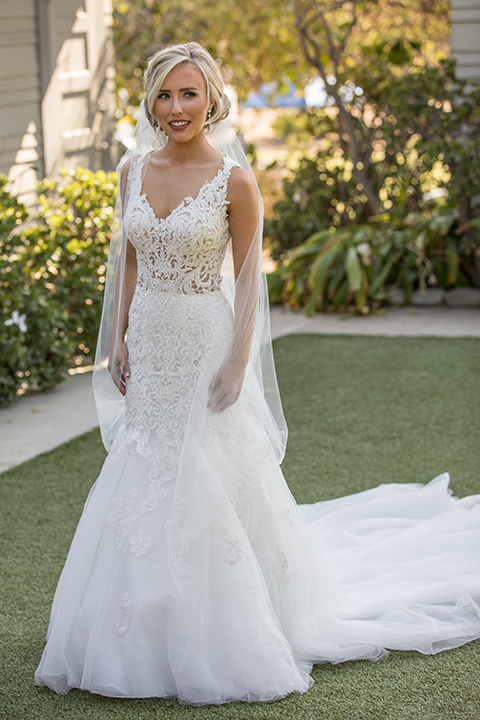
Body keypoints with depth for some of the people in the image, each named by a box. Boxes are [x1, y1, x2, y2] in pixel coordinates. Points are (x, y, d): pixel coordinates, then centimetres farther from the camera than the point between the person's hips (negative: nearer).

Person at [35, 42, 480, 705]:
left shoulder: (233, 179, -11)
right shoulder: (134, 170, 3)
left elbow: (247, 276, -8)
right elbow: (127, 259, 12)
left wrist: (238, 363, -15)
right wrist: (116, 340, 7)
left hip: (206, 345, -5)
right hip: (148, 346, 5)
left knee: (207, 489, 0)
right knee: (145, 489, 12)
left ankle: (219, 638, 16)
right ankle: (151, 630, 29)